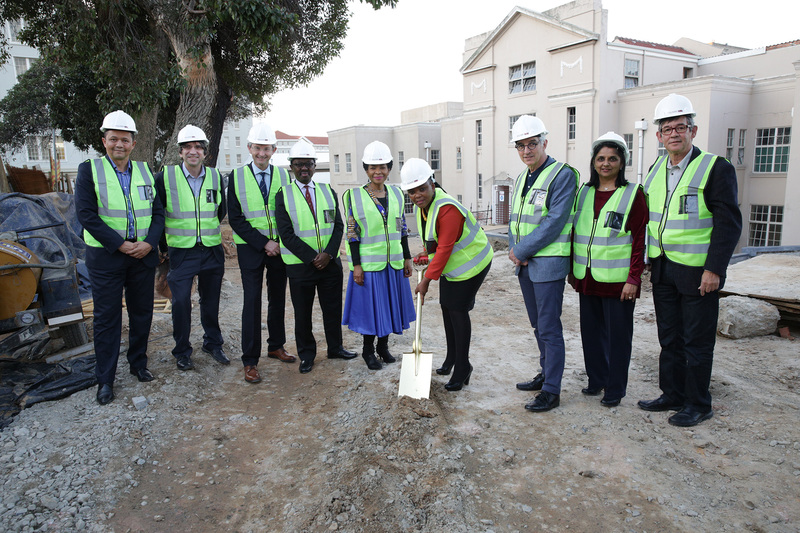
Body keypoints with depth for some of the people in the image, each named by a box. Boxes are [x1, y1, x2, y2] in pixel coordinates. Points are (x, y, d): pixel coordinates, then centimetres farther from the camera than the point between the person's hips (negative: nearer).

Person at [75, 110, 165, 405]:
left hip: (143, 255, 3)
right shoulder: (89, 170, -2)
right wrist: (120, 245, -17)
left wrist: (149, 243, -11)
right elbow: (86, 214, -11)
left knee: (142, 313, 12)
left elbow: (158, 212, 5)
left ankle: (138, 364, 31)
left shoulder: (145, 171, 8)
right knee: (107, 318, 4)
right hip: (106, 258, -3)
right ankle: (105, 380, 15)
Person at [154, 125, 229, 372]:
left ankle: (213, 344, 30)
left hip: (212, 250, 3)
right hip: (181, 251, -2)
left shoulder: (215, 177, 4)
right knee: (181, 301, -1)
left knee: (211, 300, 12)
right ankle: (182, 351, 16)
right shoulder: (165, 177, -5)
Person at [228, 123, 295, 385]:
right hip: (250, 247, -3)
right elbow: (235, 218, -6)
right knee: (252, 301, -4)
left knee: (278, 298, 12)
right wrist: (263, 243, -13)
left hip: (279, 246, 3)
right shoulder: (237, 177, -1)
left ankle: (276, 346, 29)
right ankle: (250, 361, 3)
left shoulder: (283, 176, 6)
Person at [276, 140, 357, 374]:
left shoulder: (328, 191, 7)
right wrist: (312, 258, -15)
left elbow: (338, 226, 4)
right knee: (302, 313, 8)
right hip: (299, 265, -3)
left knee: (333, 308, 13)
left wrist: (328, 254, -11)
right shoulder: (284, 195, -3)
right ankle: (306, 354, 25)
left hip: (330, 263, 3)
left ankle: (335, 348, 32)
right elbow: (287, 235, -10)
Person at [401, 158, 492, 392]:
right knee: (446, 307, 13)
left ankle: (462, 367, 4)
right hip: (452, 264, 9)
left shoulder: (447, 209, -30)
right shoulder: (422, 206, 1)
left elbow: (444, 249, -28)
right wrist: (427, 253, 0)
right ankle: (451, 358, 31)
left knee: (458, 310, -9)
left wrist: (427, 280, -25)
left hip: (471, 263, -9)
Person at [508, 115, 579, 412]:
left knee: (549, 328, -3)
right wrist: (513, 249, -1)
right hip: (524, 264, 8)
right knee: (538, 325, 17)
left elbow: (554, 223, -19)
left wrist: (522, 251, -15)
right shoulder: (521, 179, 15)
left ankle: (551, 391, 6)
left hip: (548, 263, -8)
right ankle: (546, 374, 32)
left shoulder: (563, 175, -11)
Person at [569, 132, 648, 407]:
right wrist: (572, 268, 14)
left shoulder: (633, 193, -4)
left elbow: (640, 239, -8)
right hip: (587, 278, 5)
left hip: (617, 279, -5)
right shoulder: (584, 193, 11)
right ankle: (596, 379, 28)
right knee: (591, 330, 12)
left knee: (617, 333, 4)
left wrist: (633, 278, -14)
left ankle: (615, 388, 18)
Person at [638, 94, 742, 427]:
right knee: (670, 337, 14)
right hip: (663, 270, 6)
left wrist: (714, 269, -18)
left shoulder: (716, 168, -8)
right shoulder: (657, 170, 10)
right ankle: (672, 395, 28)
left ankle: (698, 405, 18)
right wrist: (653, 263, 11)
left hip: (697, 272, -6)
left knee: (697, 341, 4)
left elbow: (729, 223, -12)